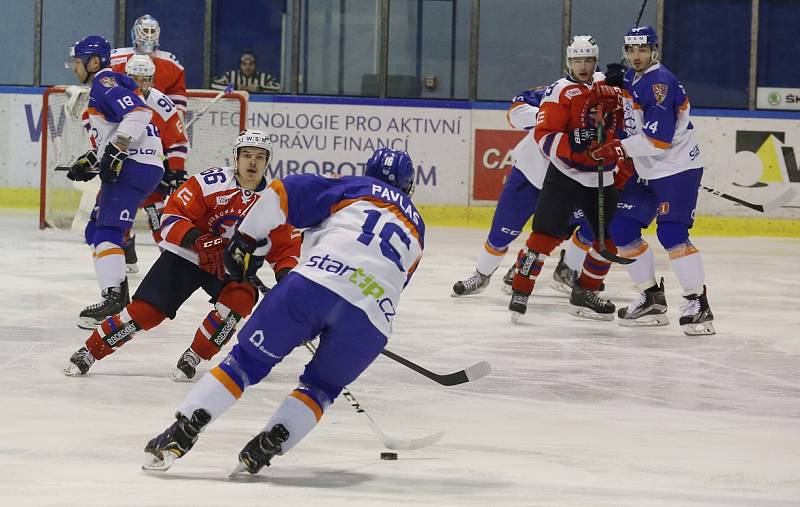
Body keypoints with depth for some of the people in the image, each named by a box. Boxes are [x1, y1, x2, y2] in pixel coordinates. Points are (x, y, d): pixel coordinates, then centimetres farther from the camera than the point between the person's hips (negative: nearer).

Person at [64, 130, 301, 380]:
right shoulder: (212, 182, -17)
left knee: (242, 297, -28)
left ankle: (193, 357, -12)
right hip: (186, 256, -3)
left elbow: (286, 246, 2)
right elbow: (172, 216, -16)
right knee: (146, 310, -12)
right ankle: (89, 352, 2)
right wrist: (194, 238, -34)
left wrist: (286, 274, -17)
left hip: (230, 268, 3)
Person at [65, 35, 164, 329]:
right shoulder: (102, 87, 26)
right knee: (95, 231, 16)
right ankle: (119, 297, 18)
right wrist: (90, 162, 22)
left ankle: (113, 300, -26)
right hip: (126, 167, 11)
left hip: (134, 166, -11)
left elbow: (137, 114, -23)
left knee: (106, 232, -18)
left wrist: (114, 153, -26)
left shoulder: (105, 82, -8)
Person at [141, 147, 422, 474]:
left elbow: (283, 193, 11)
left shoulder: (356, 188, 22)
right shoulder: (416, 230, 32)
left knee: (247, 359, 9)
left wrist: (246, 239, 20)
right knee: (321, 387, 24)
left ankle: (179, 435, 0)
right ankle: (268, 446, 3)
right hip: (372, 319, 2)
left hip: (316, 282, -2)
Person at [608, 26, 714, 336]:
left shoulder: (660, 83, -20)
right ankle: (652, 299, 15)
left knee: (671, 232, -21)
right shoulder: (631, 78, 10)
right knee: (622, 228, 6)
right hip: (647, 171, 10)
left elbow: (659, 140, -26)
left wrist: (619, 148, -21)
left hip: (678, 168, -10)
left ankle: (698, 305, -17)